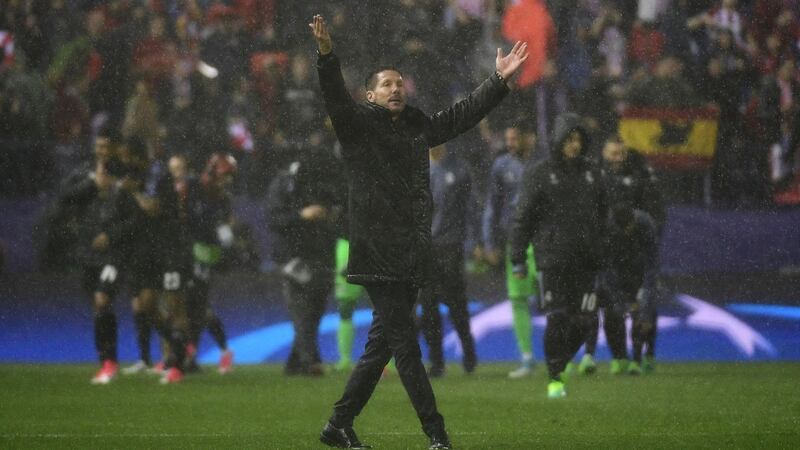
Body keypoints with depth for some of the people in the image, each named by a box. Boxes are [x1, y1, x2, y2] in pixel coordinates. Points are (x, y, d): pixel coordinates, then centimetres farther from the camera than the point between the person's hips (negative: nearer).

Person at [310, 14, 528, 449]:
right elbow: (335, 98, -16)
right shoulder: (358, 124, 1)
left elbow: (463, 114, 25)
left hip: (412, 255, 7)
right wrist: (326, 56, -32)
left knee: (381, 343, 10)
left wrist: (499, 80, 20)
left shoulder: (418, 127, 18)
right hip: (376, 252, -7)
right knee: (404, 343, -8)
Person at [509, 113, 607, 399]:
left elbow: (602, 214, 19)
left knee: (581, 321, -1)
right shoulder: (540, 174, -1)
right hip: (552, 257, -3)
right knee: (557, 319, -8)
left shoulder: (592, 173, 11)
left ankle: (560, 363, 23)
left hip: (585, 260, 4)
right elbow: (522, 218, 0)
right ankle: (554, 378, 1)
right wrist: (518, 259, -3)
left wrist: (603, 253, 15)